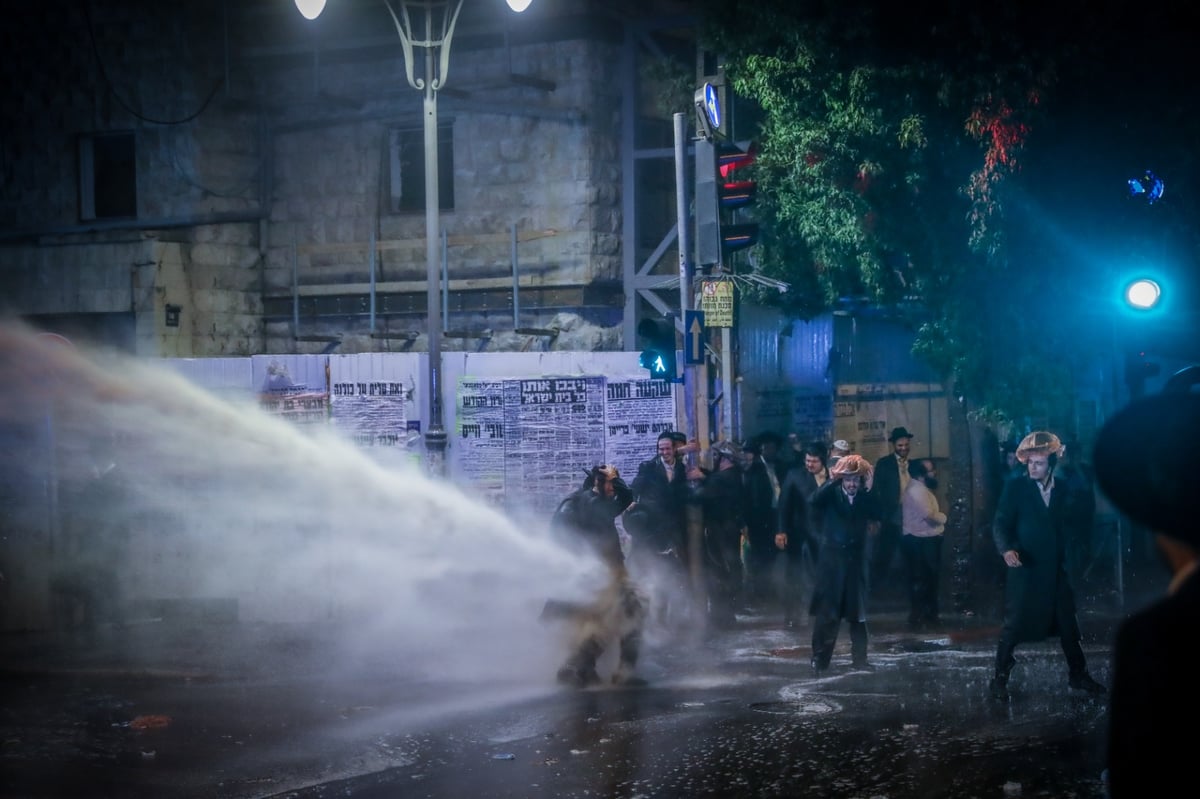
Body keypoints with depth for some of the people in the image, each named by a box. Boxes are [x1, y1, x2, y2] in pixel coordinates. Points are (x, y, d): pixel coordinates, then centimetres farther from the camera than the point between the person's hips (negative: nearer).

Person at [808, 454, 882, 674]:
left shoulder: (865, 498, 6)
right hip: (832, 558, -3)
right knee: (826, 611, -4)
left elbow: (877, 514, -8)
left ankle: (859, 657, 17)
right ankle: (820, 660, 0)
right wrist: (831, 481, -35)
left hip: (856, 559, 3)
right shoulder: (831, 494, -3)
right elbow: (815, 500, -24)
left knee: (858, 611, 9)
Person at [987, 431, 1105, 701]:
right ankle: (1000, 679, 6)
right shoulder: (1015, 487, -5)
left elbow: (1070, 526, 14)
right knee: (1014, 626, -3)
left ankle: (1078, 674, 24)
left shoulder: (1061, 489, 7)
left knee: (1068, 624, 11)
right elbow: (1001, 523, -11)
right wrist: (1006, 548, -28)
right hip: (1024, 567, -4)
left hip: (1056, 568, 4)